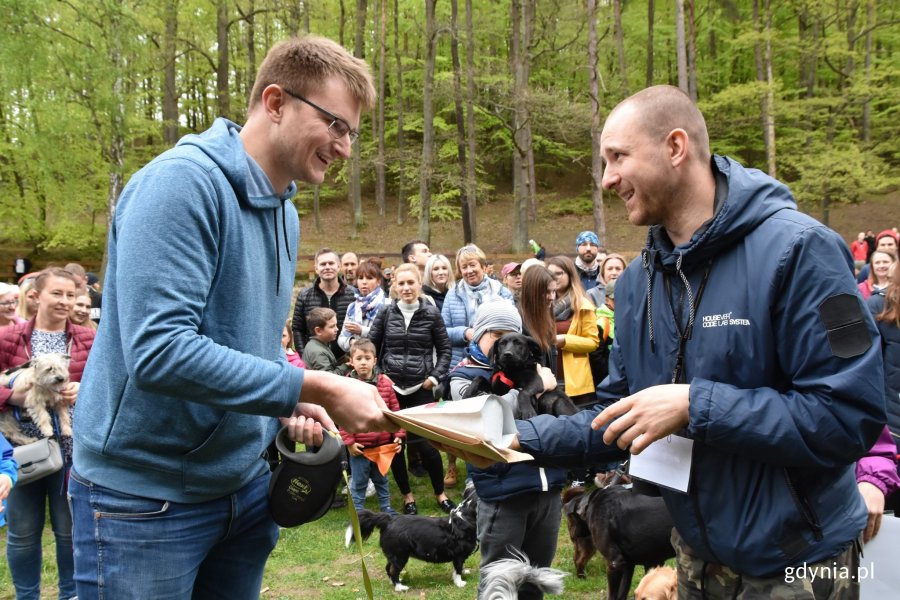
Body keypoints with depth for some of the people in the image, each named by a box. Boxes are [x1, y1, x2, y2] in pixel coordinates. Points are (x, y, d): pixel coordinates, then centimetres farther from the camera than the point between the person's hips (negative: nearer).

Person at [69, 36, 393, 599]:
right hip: (146, 494, -8)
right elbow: (158, 350, -30)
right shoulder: (182, 181, -20)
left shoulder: (285, 212, 8)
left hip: (245, 482, 8)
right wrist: (315, 388, -27)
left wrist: (290, 403, -2)